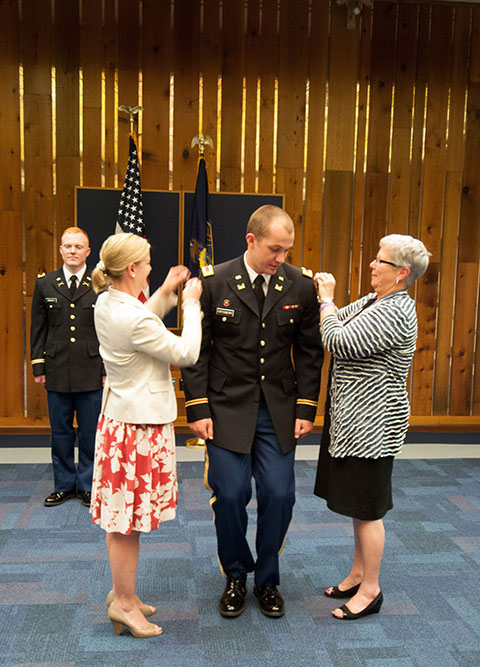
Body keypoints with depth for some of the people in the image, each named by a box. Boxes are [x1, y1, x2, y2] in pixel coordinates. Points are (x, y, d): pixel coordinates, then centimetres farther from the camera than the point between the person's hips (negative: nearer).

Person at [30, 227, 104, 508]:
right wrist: (38, 366, 4)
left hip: (92, 372, -2)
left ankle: (87, 485, 23)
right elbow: (38, 329, 9)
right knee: (60, 433, 12)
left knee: (90, 433, 7)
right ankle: (64, 485, 27)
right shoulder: (45, 284, 7)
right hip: (57, 371, 2)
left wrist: (109, 369, -4)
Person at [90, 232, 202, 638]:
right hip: (140, 424, -10)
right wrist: (191, 305, -5)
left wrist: (165, 294, 15)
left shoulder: (107, 305, 3)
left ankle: (122, 592, 34)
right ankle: (124, 603, 23)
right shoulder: (133, 318, -25)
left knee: (123, 516, 19)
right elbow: (186, 353, -16)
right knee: (129, 519, 6)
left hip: (119, 416, 10)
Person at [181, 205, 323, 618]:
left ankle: (267, 579, 27)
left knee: (279, 495, 3)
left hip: (279, 410, 2)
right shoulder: (214, 283, -7)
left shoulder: (302, 286, -2)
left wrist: (306, 408, 0)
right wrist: (198, 409, -7)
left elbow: (309, 351, 5)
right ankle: (235, 576, 27)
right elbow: (196, 350, -3)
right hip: (227, 408, -1)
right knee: (230, 495, 1)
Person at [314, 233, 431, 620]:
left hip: (373, 422, -10)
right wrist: (321, 293, 2)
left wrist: (327, 298, -14)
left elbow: (340, 343, -26)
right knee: (359, 503, 19)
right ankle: (359, 574, 35)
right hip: (355, 418, 10)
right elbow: (339, 323, 16)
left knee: (367, 507, 3)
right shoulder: (374, 301, 11)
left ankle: (370, 590, 19)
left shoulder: (395, 312, -22)